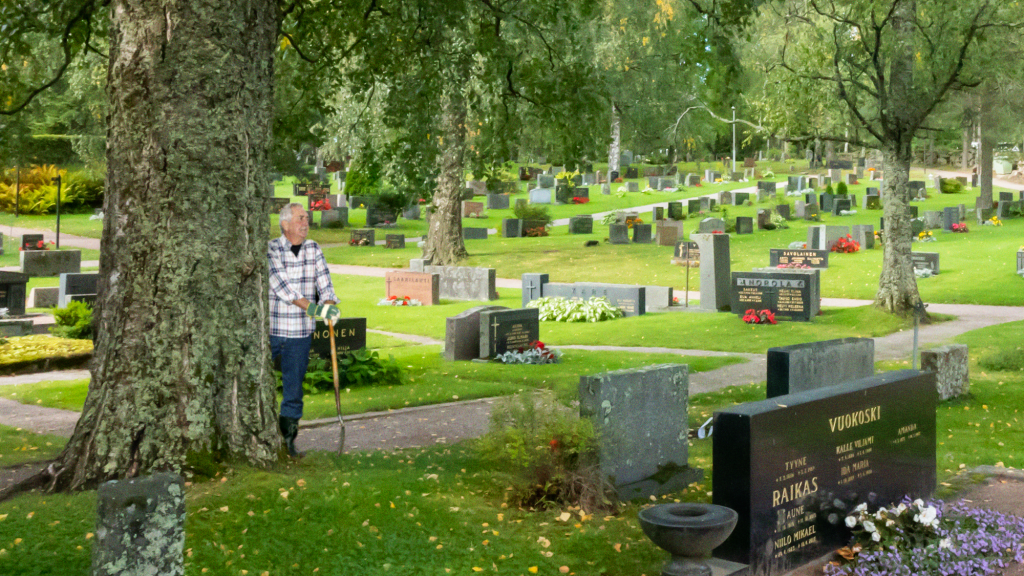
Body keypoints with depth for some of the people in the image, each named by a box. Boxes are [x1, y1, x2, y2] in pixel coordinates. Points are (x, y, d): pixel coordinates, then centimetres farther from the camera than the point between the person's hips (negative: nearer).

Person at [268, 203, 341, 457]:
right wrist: (312, 307, -27)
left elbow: (324, 282, 2)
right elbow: (281, 286, -18)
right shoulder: (271, 250, -9)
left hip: (301, 331, 4)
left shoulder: (314, 249, 7)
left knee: (294, 384, 7)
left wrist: (329, 305, -18)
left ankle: (288, 439, 16)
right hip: (270, 329, -3)